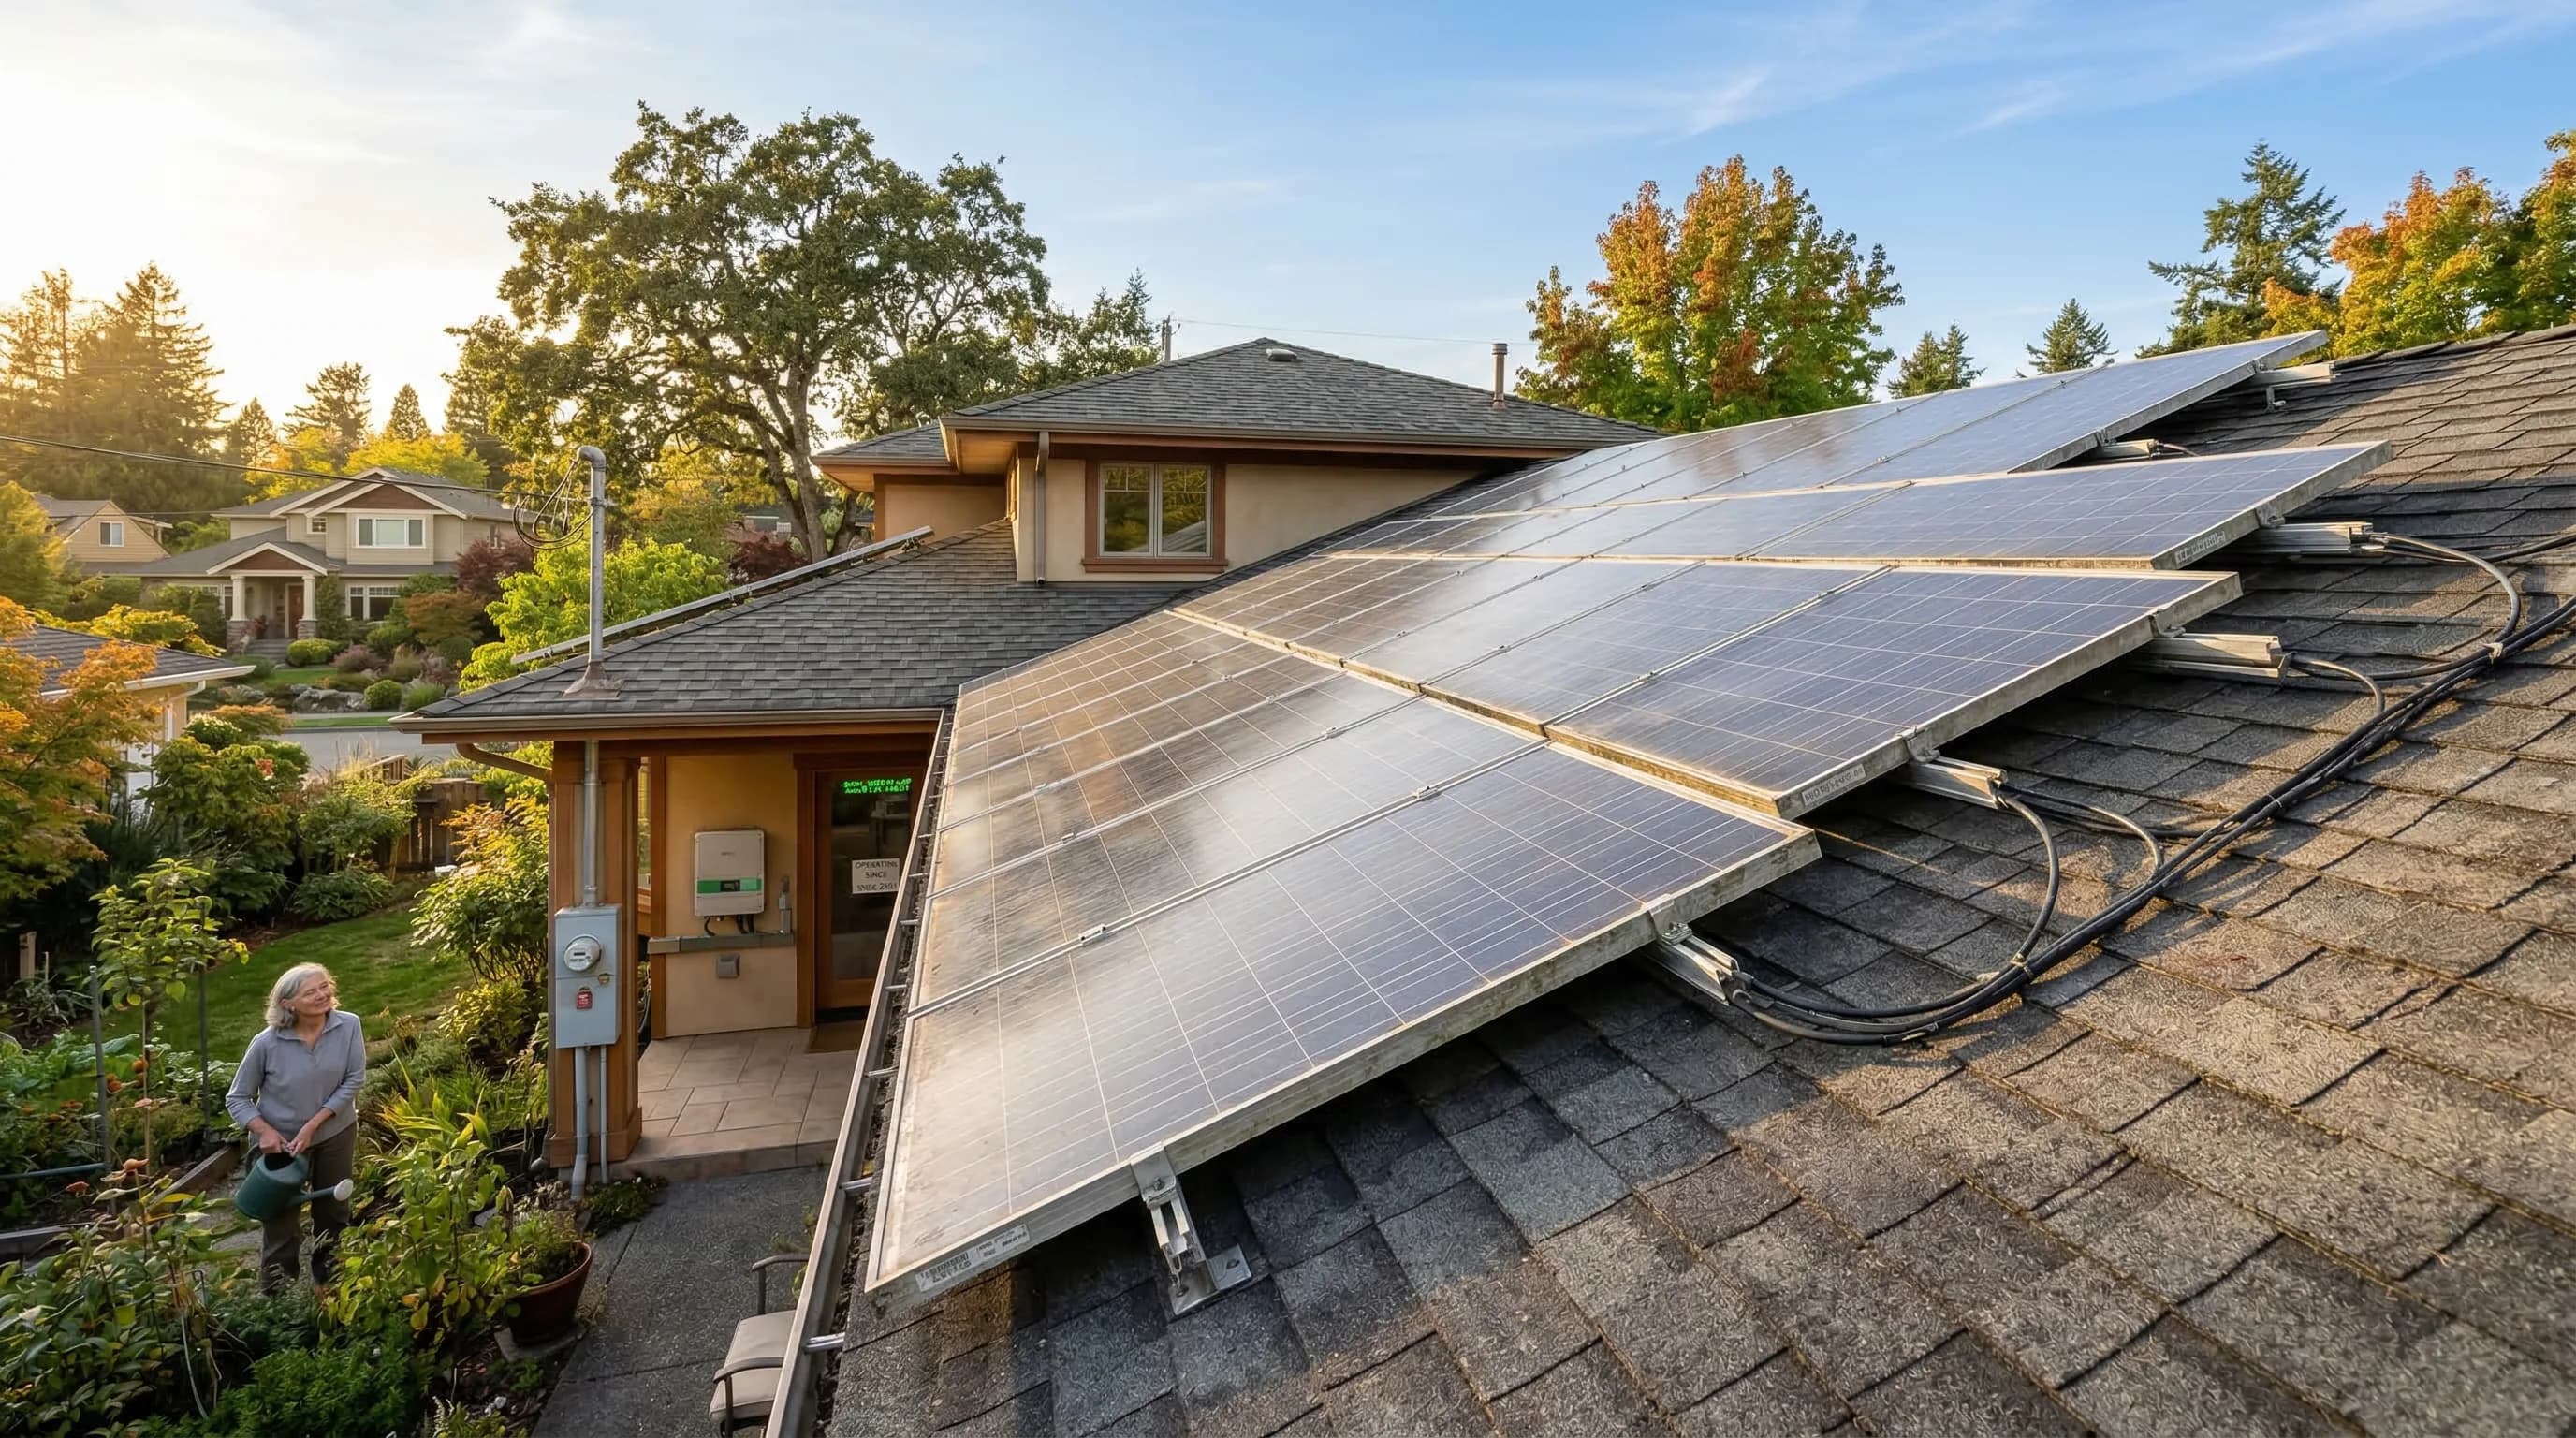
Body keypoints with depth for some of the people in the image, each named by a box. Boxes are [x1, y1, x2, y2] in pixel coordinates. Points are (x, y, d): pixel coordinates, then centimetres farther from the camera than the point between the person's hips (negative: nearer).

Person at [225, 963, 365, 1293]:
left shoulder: (348, 1025, -18)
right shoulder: (267, 1043, -21)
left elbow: (354, 1080, -14)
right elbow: (237, 1099, -9)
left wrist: (313, 1125, -20)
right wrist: (265, 1132, -24)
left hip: (336, 1135, 2)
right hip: (281, 1142, -2)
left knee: (334, 1215, 20)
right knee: (282, 1226, 7)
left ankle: (329, 1285, 43)